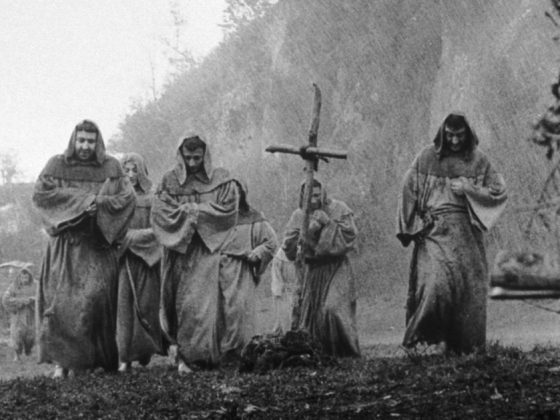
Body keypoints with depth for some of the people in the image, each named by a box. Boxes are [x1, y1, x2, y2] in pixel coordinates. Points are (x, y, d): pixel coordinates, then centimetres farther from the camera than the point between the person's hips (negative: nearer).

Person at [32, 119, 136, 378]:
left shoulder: (111, 167, 8)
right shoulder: (57, 166, 5)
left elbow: (128, 198, 1)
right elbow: (40, 193, -8)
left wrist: (100, 202, -16)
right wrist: (80, 200, -14)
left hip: (98, 245, 0)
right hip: (66, 244, 0)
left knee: (97, 296, -11)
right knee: (62, 301, -7)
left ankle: (96, 359, -4)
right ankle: (62, 361, -3)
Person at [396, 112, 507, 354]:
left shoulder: (478, 161, 7)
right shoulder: (427, 158, 5)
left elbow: (499, 191, 5)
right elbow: (409, 191, 7)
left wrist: (467, 189, -7)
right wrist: (417, 224, -1)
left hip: (465, 232, 1)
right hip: (433, 229, -1)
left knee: (468, 285, -3)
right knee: (436, 281, -19)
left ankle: (464, 343, 6)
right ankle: (437, 335, -10)